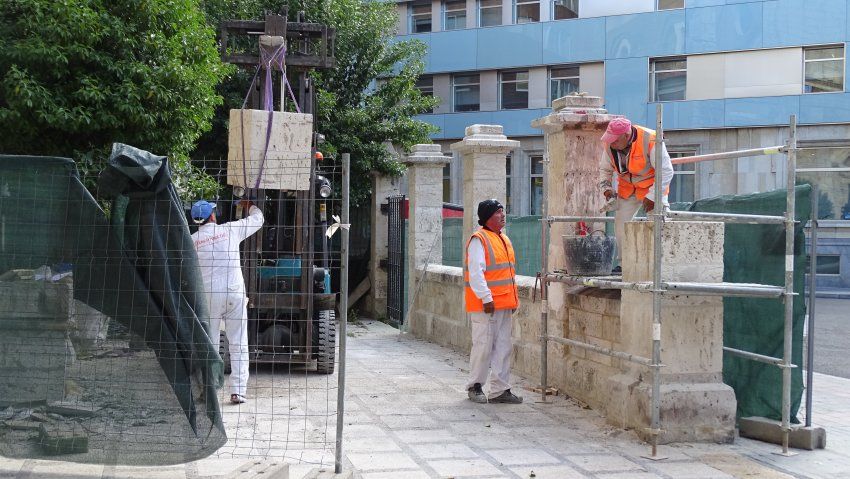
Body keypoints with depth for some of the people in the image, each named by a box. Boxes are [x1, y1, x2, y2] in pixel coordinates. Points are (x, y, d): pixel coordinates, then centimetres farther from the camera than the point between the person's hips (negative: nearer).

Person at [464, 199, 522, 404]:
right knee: (484, 345, -4)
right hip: (486, 305, -9)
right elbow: (475, 272, -17)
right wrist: (486, 298, -21)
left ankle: (500, 390, 12)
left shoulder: (503, 239, 18)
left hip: (504, 304, 9)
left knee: (503, 347, 8)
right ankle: (475, 386, 9)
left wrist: (513, 299, 19)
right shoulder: (478, 240, -10)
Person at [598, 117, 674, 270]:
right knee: (621, 223, 1)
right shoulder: (610, 145, -12)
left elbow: (666, 172, -24)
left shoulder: (651, 141, -30)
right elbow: (605, 169, 8)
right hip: (627, 188, 5)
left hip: (653, 185, -5)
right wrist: (606, 187, -9)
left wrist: (652, 196, -25)